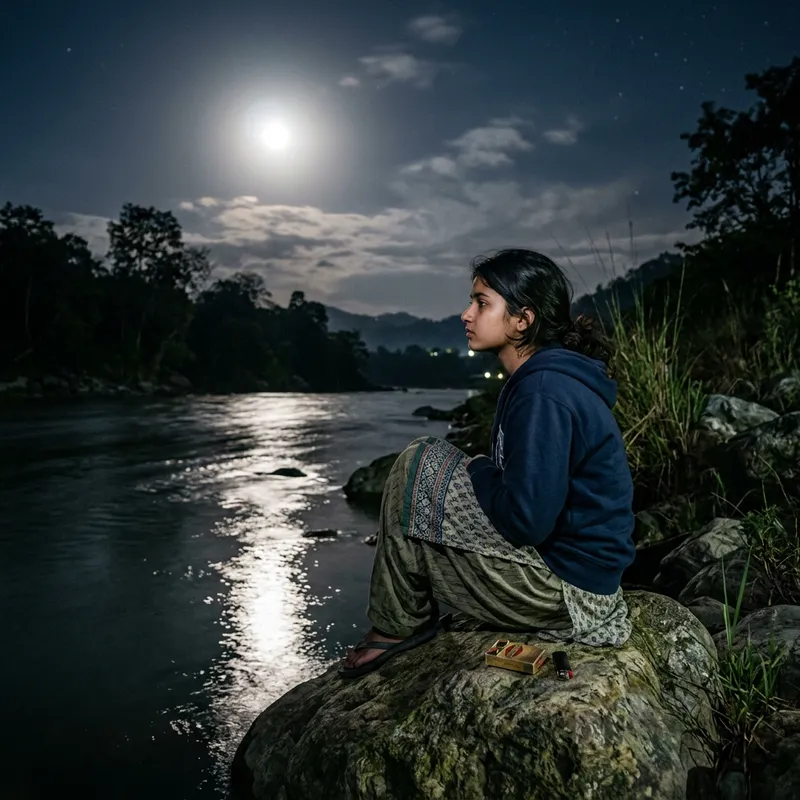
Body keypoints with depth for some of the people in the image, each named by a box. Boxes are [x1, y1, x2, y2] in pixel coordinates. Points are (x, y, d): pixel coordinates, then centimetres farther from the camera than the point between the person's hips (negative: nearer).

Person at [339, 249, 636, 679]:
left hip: (566, 590, -10)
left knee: (417, 467, -14)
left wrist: (477, 471, -11)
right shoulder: (540, 378, 8)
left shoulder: (545, 393, -23)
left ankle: (396, 627, 3)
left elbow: (527, 521, -28)